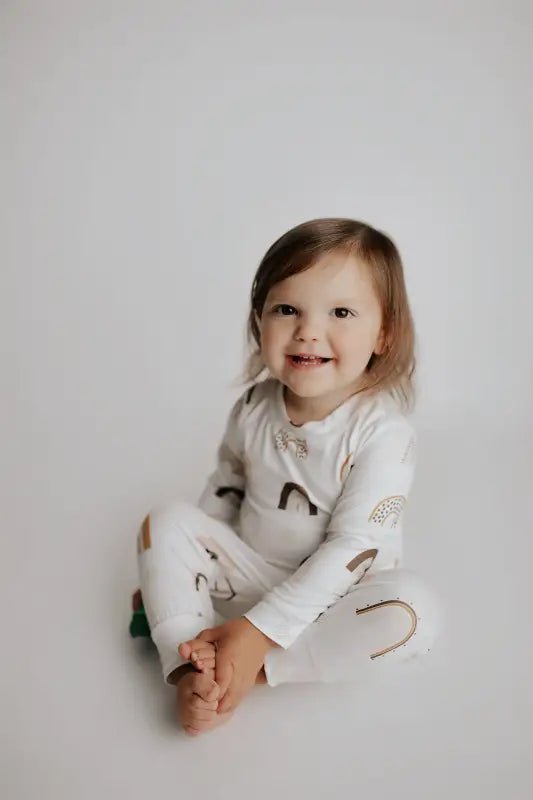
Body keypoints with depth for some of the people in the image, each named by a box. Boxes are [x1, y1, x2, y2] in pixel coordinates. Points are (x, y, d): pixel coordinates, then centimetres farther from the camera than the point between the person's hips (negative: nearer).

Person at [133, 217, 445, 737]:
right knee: (165, 522, -14)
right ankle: (191, 672, -27)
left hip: (335, 595, -4)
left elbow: (353, 549, -25)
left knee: (416, 607, -33)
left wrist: (259, 632, -29)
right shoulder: (253, 409, -6)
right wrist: (172, 571, 9)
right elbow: (225, 489, 10)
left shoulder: (384, 433, -22)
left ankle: (257, 669, -26)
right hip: (250, 576, 4)